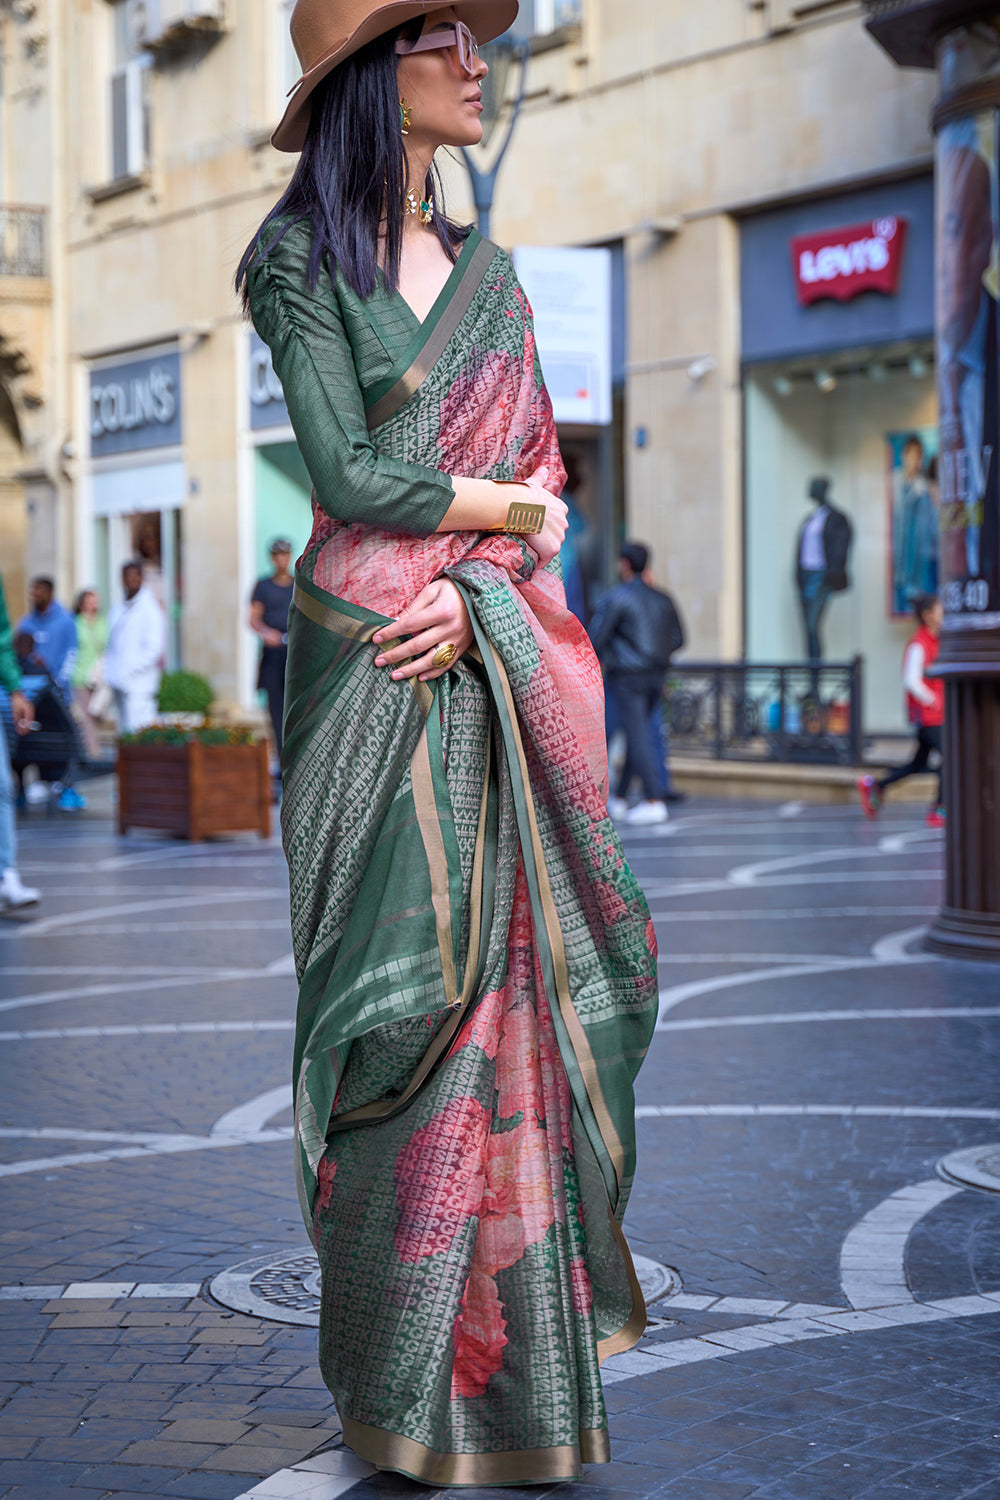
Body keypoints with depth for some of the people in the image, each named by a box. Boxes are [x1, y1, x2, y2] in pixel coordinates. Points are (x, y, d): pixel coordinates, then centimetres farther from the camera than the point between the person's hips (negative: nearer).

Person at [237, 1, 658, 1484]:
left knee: (501, 966, 3)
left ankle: (514, 1327, 13)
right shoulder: (301, 259, -2)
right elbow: (349, 475, -12)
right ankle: (410, 1373, 8)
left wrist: (478, 588, -10)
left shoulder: (488, 270, 15)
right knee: (401, 979, -3)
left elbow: (543, 471, 8)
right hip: (368, 662, -5)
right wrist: (513, 506, -2)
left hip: (489, 664, 5)